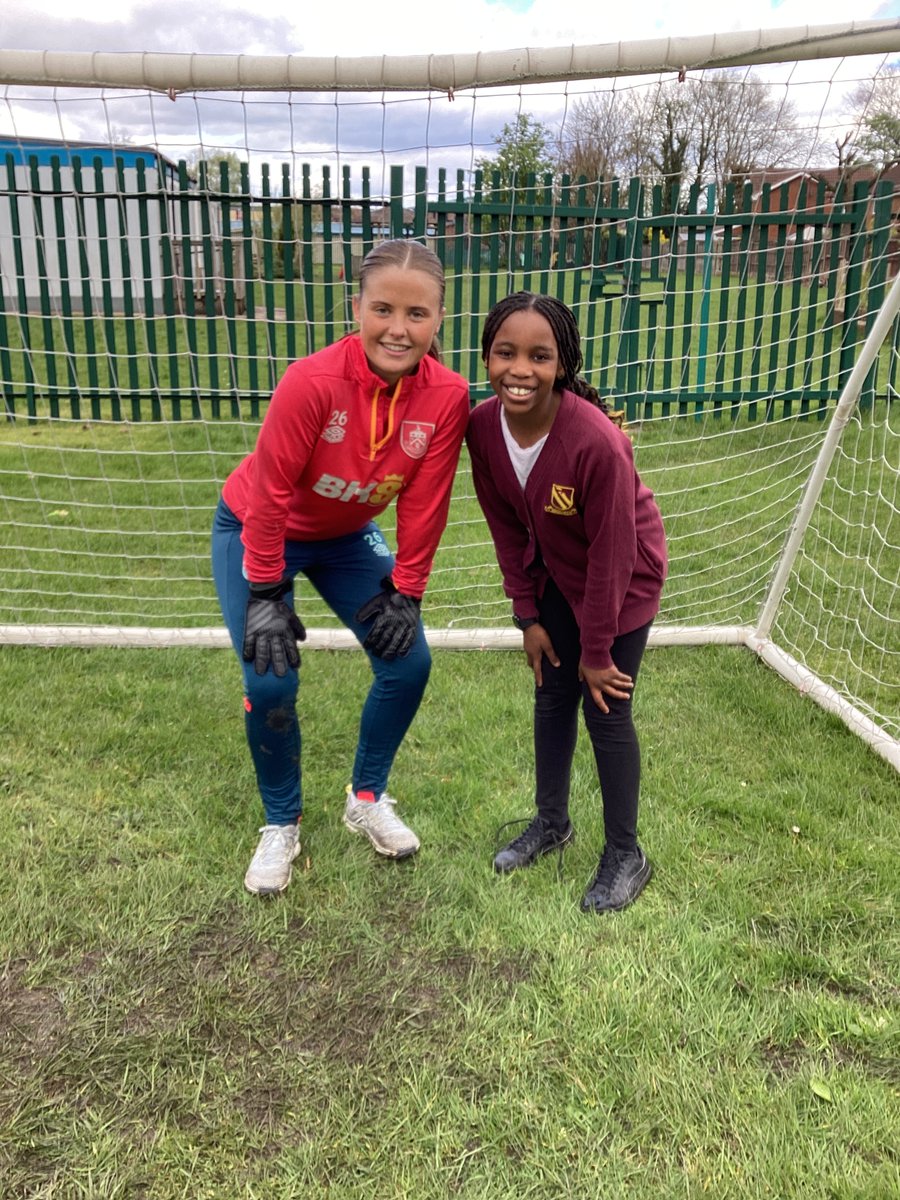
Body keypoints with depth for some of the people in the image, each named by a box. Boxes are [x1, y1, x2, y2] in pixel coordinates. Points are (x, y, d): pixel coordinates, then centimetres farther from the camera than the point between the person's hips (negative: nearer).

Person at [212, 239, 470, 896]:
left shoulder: (447, 396, -22)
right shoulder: (313, 382, -33)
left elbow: (424, 504, -13)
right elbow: (268, 495, -24)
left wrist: (405, 593, -9)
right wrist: (265, 595, -20)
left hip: (348, 536, 4)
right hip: (254, 531, -3)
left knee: (409, 662, -3)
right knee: (272, 682, -12)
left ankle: (367, 798, 23)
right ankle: (282, 824, 16)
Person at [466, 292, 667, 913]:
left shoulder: (596, 442, -37)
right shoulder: (482, 426, -19)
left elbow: (612, 555, -26)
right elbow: (507, 527, -5)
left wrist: (597, 651, -16)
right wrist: (528, 617, -1)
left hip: (624, 577, -5)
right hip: (556, 571, 6)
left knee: (606, 709, 1)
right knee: (552, 695, 15)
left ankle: (626, 855, 21)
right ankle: (552, 821, 36)